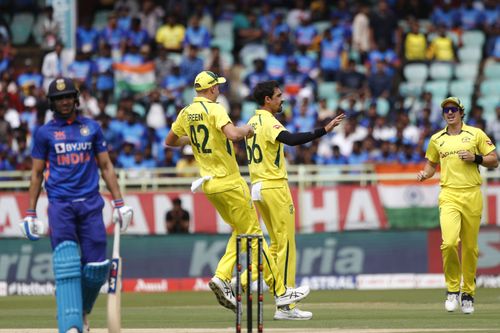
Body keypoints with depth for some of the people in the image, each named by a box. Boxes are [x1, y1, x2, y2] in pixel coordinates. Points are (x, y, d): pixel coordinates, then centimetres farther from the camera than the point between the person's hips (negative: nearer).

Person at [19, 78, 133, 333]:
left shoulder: (92, 128, 12)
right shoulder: (44, 133, 8)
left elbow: (105, 166, 13)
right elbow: (37, 173, 9)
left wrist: (119, 203, 5)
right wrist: (30, 213, 3)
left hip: (91, 204, 2)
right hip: (60, 206, -2)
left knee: (96, 267, -3)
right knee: (66, 264, -14)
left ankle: (82, 310, 22)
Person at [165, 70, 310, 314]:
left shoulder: (186, 113, 9)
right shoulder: (214, 109, -14)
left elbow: (170, 141, 21)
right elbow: (233, 135, -31)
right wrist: (246, 129, -10)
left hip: (209, 184, 8)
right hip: (229, 183, -8)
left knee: (240, 230, 19)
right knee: (253, 234, -4)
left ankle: (222, 277, 1)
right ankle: (280, 292, -2)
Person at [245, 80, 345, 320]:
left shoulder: (252, 122, 15)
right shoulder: (268, 122, -13)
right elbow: (291, 139, -32)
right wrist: (324, 130, -37)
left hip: (257, 188, 9)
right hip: (274, 187, -9)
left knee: (277, 244, 18)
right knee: (286, 246, -4)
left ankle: (245, 280, 5)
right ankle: (285, 307, -4)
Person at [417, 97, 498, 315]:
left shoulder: (476, 134, 7)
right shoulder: (437, 139, 13)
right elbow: (432, 164, 24)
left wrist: (475, 158, -9)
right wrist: (424, 174, 3)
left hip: (472, 196, 0)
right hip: (449, 196, 0)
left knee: (470, 246, 4)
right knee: (449, 242, -20)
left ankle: (468, 293, 17)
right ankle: (452, 289, -5)